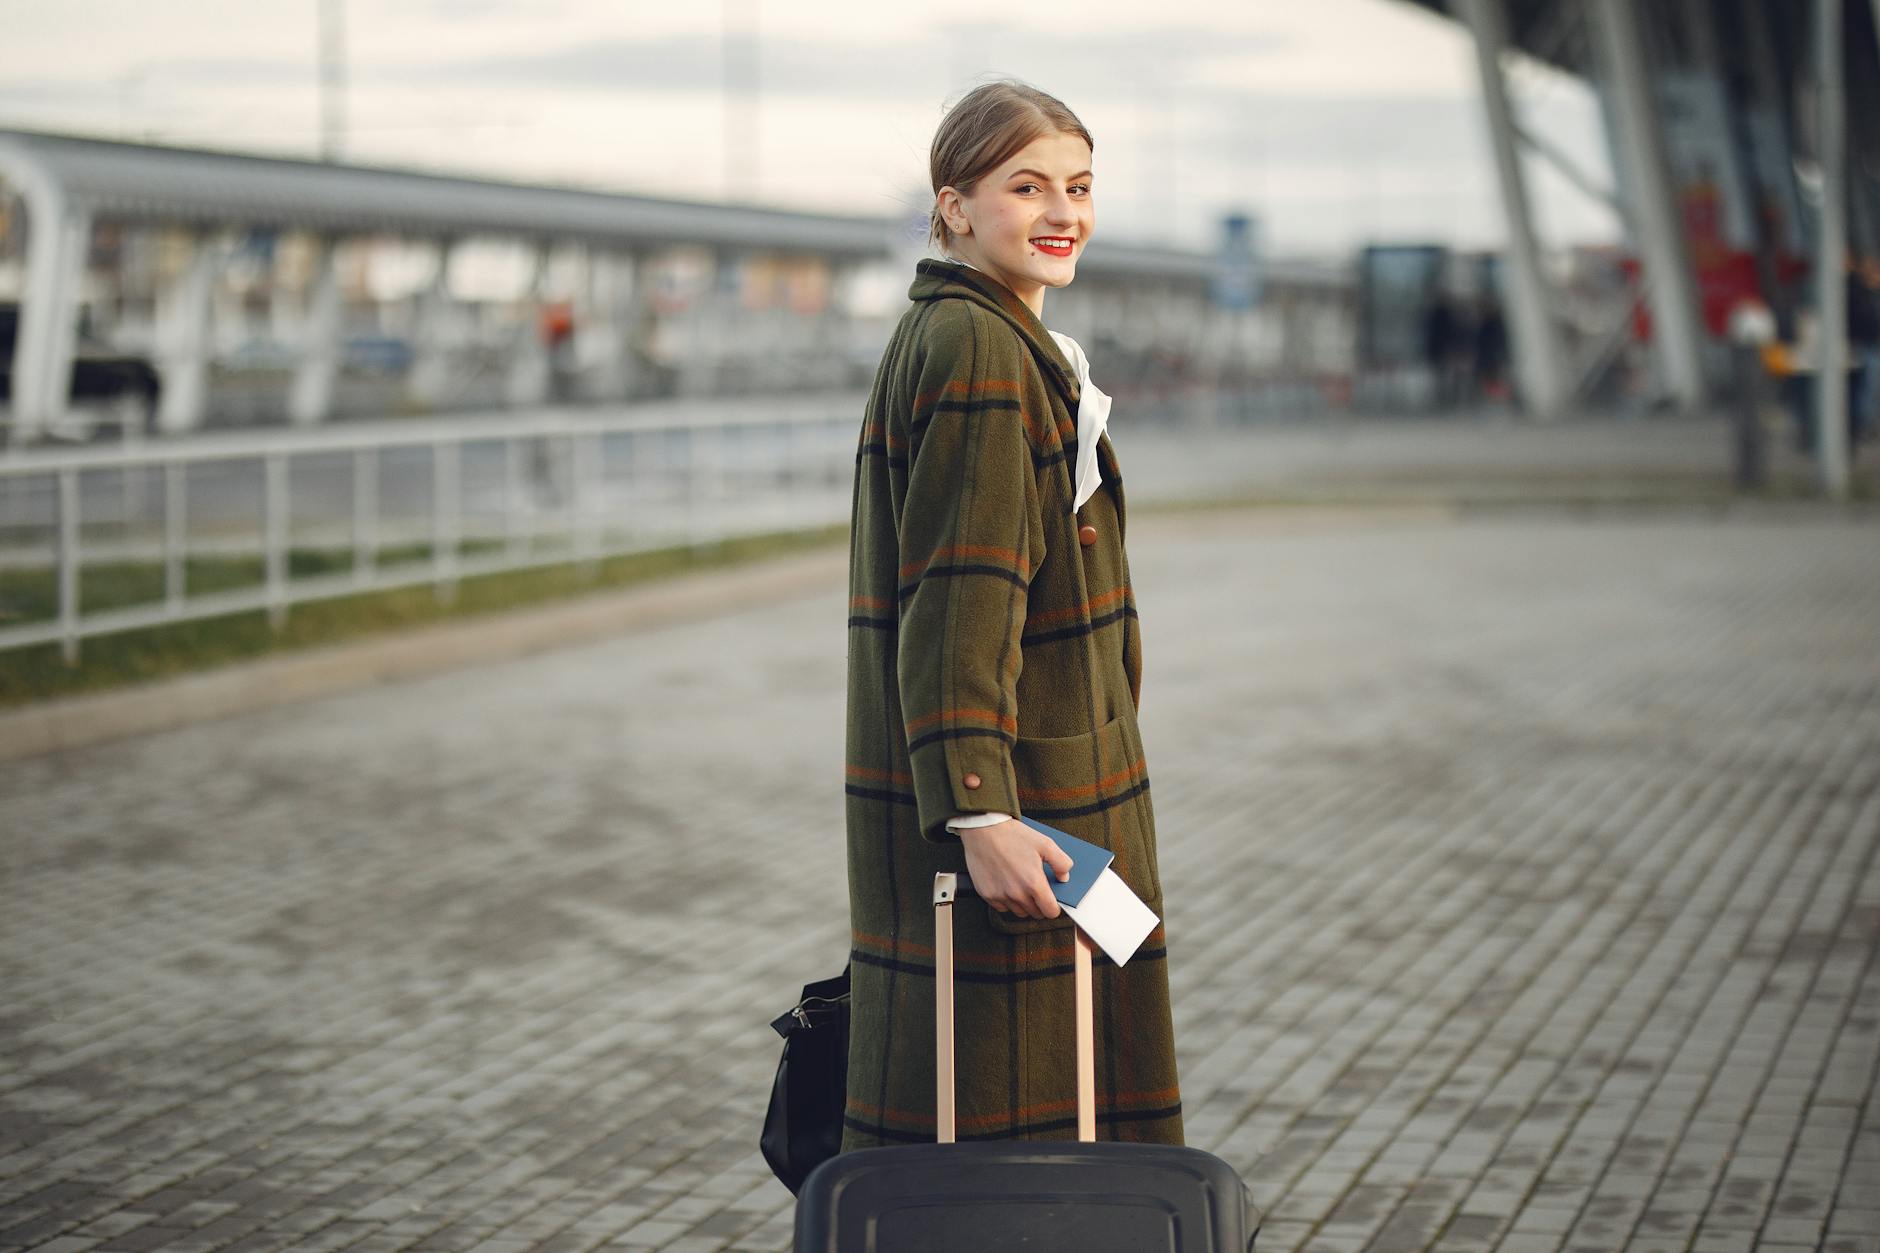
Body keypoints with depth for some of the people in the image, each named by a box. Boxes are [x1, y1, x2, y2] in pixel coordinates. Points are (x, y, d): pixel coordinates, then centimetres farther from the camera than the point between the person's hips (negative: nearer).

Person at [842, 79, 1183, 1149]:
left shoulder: (1016, 347, 17)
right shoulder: (972, 351, -15)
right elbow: (955, 599, -22)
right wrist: (979, 815, -26)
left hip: (1057, 790, 11)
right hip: (1004, 795, -11)